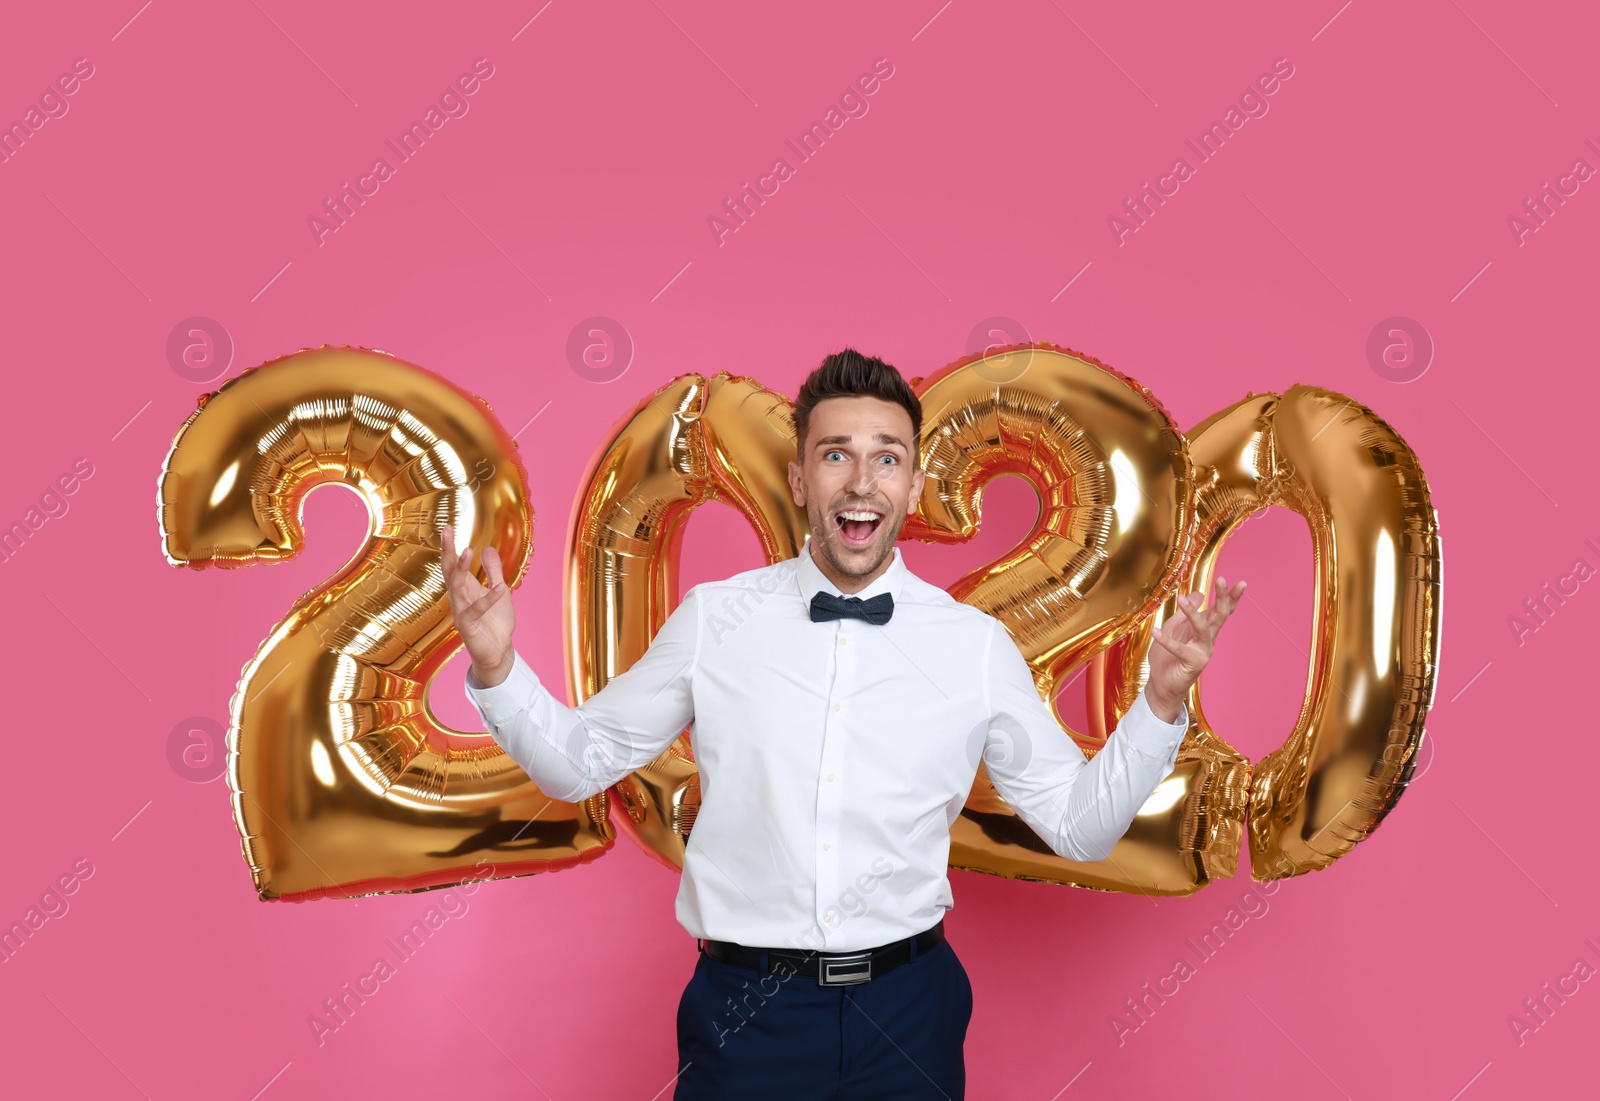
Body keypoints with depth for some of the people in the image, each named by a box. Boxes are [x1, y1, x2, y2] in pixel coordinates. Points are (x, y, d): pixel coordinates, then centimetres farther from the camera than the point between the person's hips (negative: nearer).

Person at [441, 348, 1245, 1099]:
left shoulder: (976, 644, -4)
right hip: (745, 1009, 0)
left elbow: (1080, 825, 3)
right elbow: (578, 761, 4)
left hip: (907, 1007, 1)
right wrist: (495, 667, -12)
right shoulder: (713, 620, -4)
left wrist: (1161, 699, -10)